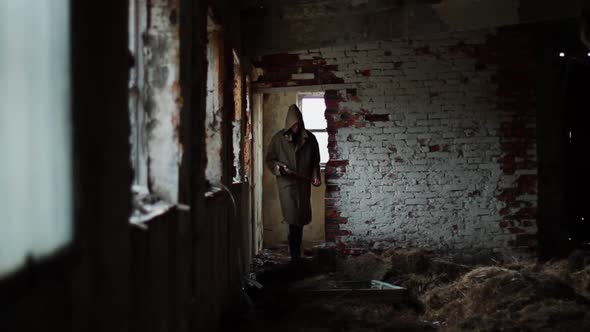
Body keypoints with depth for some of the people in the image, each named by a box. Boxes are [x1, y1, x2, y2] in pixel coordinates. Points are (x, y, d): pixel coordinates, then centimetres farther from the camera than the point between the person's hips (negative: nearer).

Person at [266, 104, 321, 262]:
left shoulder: (310, 138, 4)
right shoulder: (279, 138, -1)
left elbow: (315, 161, 11)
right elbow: (269, 159, 3)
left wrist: (315, 176, -4)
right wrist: (278, 168, -16)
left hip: (304, 184, 3)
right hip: (286, 183, -3)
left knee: (301, 219, 6)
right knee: (293, 218, -12)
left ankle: (296, 251, 20)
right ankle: (295, 253, -4)